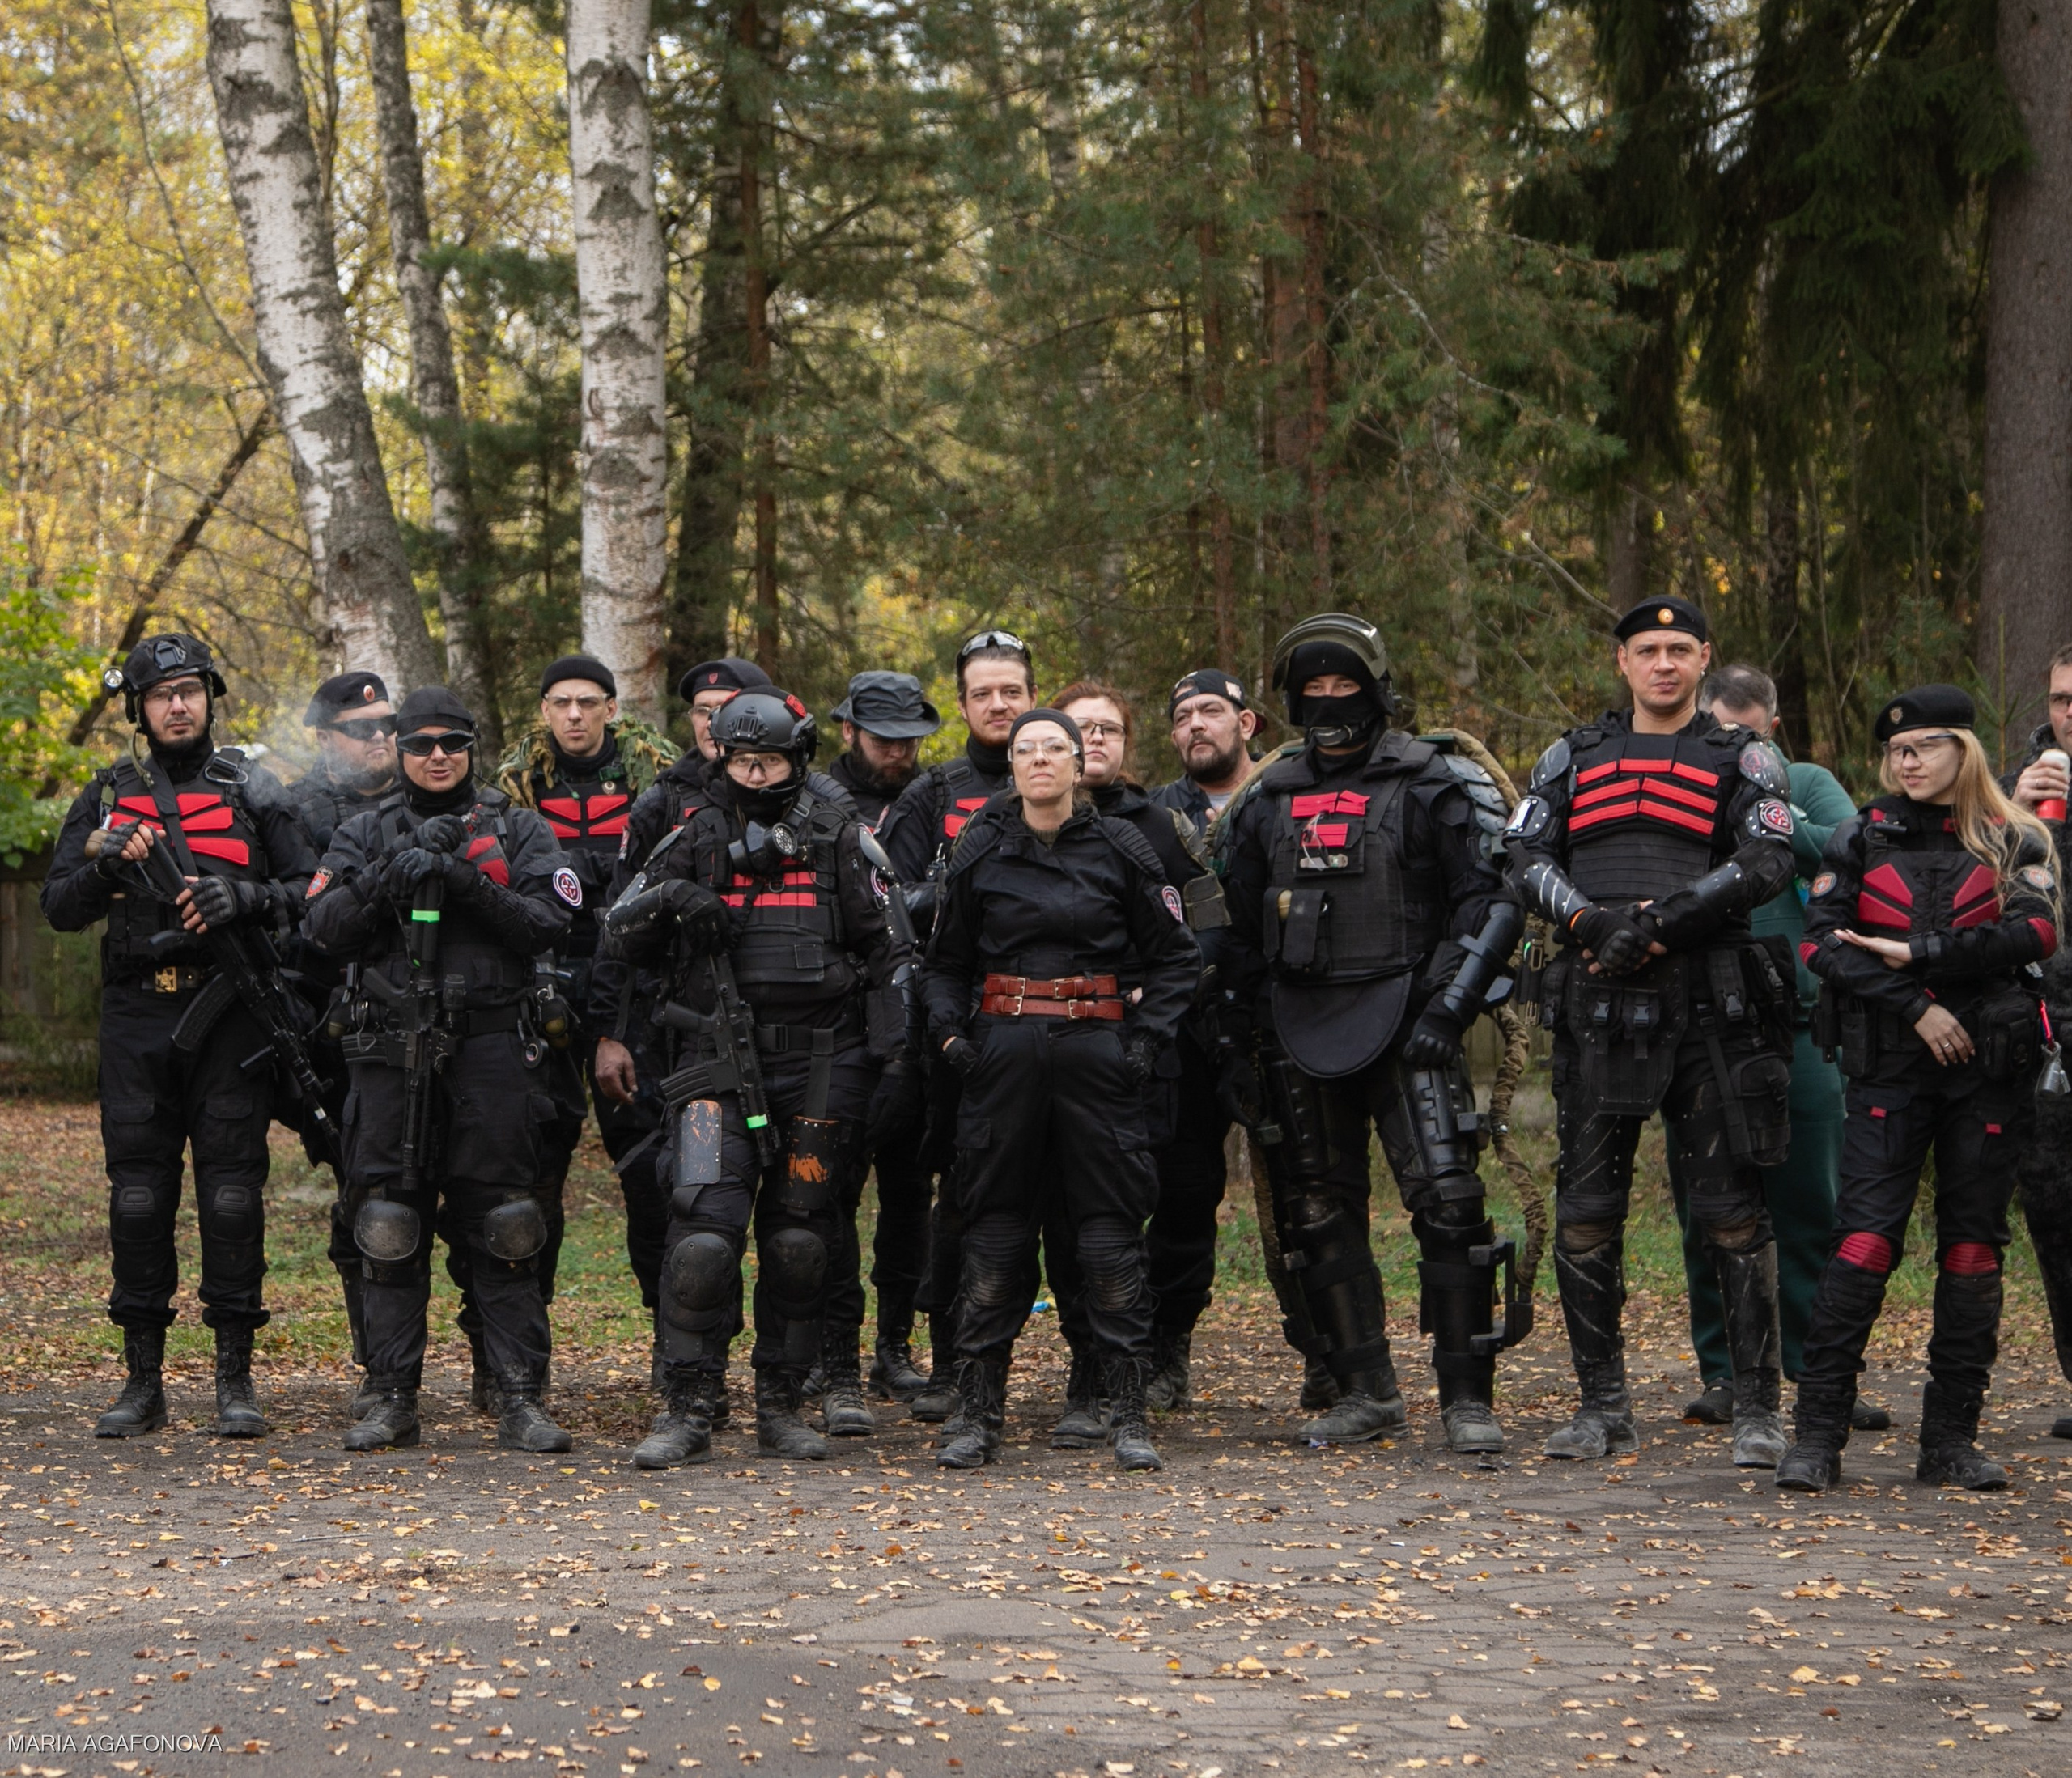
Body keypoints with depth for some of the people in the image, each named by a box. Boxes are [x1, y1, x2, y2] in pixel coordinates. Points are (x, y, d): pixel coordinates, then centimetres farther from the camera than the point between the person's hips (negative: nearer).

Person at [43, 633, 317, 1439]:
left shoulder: (251, 790, 8)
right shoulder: (107, 795, 12)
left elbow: (310, 891, 4)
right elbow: (60, 907, 7)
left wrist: (245, 897, -14)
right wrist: (104, 866, -13)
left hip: (229, 1015, -2)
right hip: (137, 1017, 2)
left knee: (232, 1192, -3)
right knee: (138, 1197, 3)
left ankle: (235, 1377, 3)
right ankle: (143, 1380, 10)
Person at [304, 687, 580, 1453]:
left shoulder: (518, 830, 9)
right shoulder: (366, 835, 13)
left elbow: (548, 922, -3)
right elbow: (324, 928, 1)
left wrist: (467, 883, -15)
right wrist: (390, 875, -13)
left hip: (491, 1048, -1)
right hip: (392, 1051, 1)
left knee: (503, 1231, -2)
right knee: (390, 1230, 3)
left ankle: (520, 1400, 1)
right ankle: (393, 1400, 10)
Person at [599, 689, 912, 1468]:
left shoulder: (843, 838, 7)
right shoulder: (695, 838, 9)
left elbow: (888, 949, 10)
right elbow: (617, 935, 10)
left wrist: (888, 1056, 3)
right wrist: (665, 898, -11)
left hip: (819, 1061, 1)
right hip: (719, 1056, -1)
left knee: (800, 1238, 3)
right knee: (703, 1228, -13)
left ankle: (780, 1404, 14)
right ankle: (687, 1410, -8)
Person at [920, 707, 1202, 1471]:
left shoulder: (1119, 849, 3)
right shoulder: (979, 850, 7)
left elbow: (1177, 956, 9)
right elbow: (946, 962, 16)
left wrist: (1147, 1037, -2)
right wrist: (949, 1032, 0)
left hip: (1096, 1052, -1)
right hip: (1003, 1051, 1)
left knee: (1111, 1234, -2)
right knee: (994, 1232, 3)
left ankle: (1129, 1415, 4)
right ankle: (977, 1413, 9)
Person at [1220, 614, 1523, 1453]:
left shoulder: (1430, 785, -1)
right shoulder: (1269, 799, 14)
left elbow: (1492, 903, -5)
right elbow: (1241, 922, 21)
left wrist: (1445, 1011, -13)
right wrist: (1247, 1031, 13)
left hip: (1400, 1022, -5)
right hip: (1299, 1030, 5)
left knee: (1447, 1198, -14)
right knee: (1320, 1215, 6)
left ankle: (1468, 1395, -7)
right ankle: (1366, 1391, 16)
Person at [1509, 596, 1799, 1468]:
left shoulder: (1743, 760, 8)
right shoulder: (1574, 758, 16)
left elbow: (1765, 864, -7)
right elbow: (1527, 858, 7)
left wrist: (1657, 924, -16)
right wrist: (1590, 921, -12)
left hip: (1708, 1009, -3)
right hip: (1596, 1011, 3)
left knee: (1732, 1213, -4)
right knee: (1585, 1214, 2)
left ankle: (1759, 1409, 2)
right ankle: (1603, 1407, 13)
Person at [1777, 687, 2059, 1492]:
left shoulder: (2016, 842, 9)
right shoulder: (1862, 838, 10)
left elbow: (2035, 930, -8)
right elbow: (1822, 941, -2)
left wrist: (1916, 953, -14)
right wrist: (1914, 1004, -12)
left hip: (1992, 1066, 1)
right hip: (1891, 1066, -1)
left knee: (1974, 1245, 3)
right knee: (1864, 1237, -10)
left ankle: (1952, 1440, 9)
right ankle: (1817, 1434, -9)